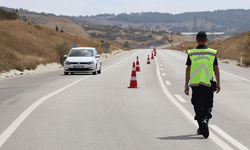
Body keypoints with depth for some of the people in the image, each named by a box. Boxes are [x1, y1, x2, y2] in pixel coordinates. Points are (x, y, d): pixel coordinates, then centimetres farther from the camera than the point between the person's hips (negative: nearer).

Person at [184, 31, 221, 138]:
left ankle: (201, 128, 14)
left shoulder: (191, 53, 0)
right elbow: (216, 69, 0)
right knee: (207, 106, 6)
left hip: (195, 84, 0)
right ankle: (205, 120, -22)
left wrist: (186, 85, 4)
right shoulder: (212, 53, 0)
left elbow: (188, 70, 0)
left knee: (197, 106, 11)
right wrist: (218, 83, 8)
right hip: (208, 85, 0)